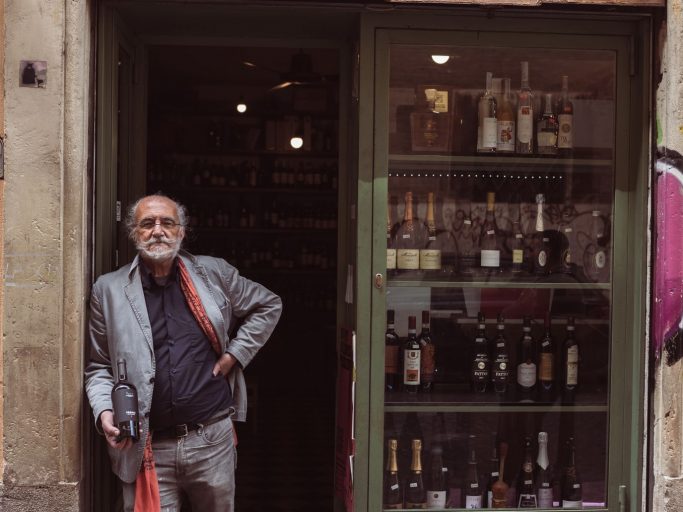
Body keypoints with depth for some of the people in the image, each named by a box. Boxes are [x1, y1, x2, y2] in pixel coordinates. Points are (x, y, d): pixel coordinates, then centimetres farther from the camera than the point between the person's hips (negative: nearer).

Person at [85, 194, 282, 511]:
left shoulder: (215, 274, 5)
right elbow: (99, 367, 7)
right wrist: (105, 412, -10)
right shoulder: (108, 290, 2)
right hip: (147, 449, -1)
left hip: (213, 440, 2)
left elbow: (268, 306, 18)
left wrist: (235, 355, 7)